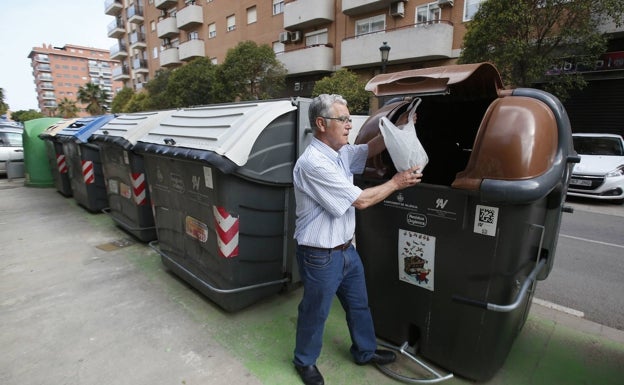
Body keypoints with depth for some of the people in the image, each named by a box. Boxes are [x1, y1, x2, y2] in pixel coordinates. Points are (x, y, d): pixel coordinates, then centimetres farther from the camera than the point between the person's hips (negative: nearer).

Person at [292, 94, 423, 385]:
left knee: (359, 304, 25)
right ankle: (305, 361, 41)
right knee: (315, 313, 15)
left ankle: (365, 352, 49)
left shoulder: (340, 152, 2)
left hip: (346, 249, 9)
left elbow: (370, 150, 18)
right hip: (321, 257, -8)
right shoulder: (313, 163, -26)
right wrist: (396, 183, -10)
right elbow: (360, 200, -23)